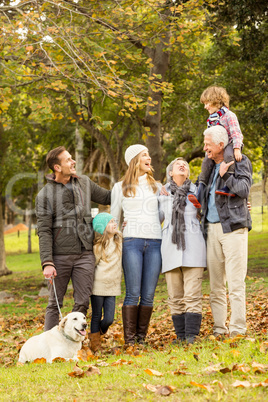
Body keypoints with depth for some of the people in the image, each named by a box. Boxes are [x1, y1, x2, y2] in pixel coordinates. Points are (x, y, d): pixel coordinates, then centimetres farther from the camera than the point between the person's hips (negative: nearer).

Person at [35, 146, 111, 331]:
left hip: (85, 254, 3)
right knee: (55, 303, 4)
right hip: (60, 255, -3)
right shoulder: (45, 194, -2)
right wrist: (47, 263, -15)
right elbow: (44, 231, -6)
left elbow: (107, 197, 24)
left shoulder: (84, 183, 10)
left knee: (82, 303, 2)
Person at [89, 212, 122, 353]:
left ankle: (100, 333, 27)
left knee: (109, 319, -1)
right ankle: (95, 345, 15)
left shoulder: (119, 240, 7)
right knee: (96, 317, 4)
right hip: (98, 285, -4)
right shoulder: (97, 245, -8)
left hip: (112, 287, 4)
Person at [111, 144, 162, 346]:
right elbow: (114, 218, 15)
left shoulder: (156, 186, 19)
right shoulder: (120, 187, 12)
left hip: (155, 242, 3)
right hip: (132, 242, -3)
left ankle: (141, 337, 4)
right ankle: (129, 339, -5)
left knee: (148, 295, -2)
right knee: (133, 294, -8)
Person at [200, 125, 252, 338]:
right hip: (212, 229, 6)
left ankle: (238, 330, -6)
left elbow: (244, 189, -12)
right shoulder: (211, 165, 18)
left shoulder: (240, 161, 0)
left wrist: (225, 175, -9)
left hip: (233, 227, -6)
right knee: (216, 284, 6)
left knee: (235, 282, -9)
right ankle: (219, 329, 11)